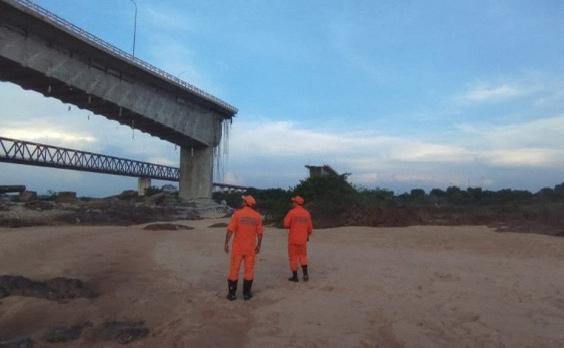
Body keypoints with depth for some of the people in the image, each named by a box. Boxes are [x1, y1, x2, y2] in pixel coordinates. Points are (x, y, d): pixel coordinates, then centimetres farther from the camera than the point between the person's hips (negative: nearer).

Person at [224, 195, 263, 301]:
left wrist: (226, 243, -5)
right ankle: (246, 293, 13)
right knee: (249, 269, 9)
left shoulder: (237, 214, -8)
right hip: (251, 247, 1)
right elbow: (259, 232, -1)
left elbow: (230, 230, -12)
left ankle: (232, 293, 10)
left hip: (238, 247, -1)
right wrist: (259, 245, 8)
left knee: (234, 269, 6)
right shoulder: (257, 216, -2)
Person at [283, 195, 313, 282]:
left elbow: (286, 224, -13)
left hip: (293, 239, -4)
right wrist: (308, 235, 21)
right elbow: (310, 227, 5)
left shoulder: (291, 212, -11)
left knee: (293, 257, 6)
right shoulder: (306, 213, 1)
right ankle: (305, 273, 6)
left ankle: (295, 276, 10)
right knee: (303, 256, 18)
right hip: (302, 239, 4)